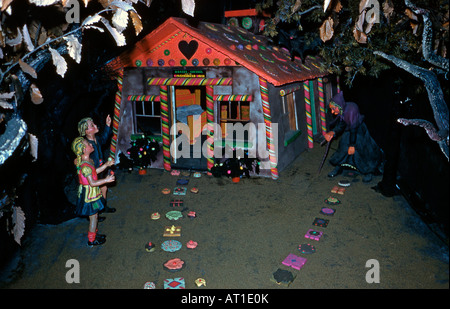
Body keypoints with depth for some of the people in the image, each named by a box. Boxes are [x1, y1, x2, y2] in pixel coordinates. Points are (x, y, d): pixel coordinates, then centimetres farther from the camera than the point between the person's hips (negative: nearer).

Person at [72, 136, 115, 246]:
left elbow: (94, 172, 14)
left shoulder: (88, 160, 1)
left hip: (92, 192, 9)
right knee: (93, 216, 5)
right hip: (89, 194, -9)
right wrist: (106, 180, -22)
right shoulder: (85, 166, -29)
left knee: (94, 215, 22)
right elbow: (92, 183, -28)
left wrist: (106, 165, 11)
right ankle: (91, 240, 20)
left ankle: (94, 234, 39)